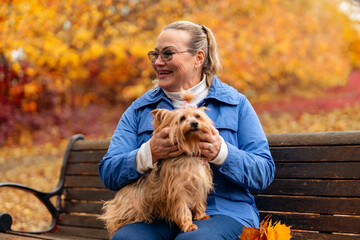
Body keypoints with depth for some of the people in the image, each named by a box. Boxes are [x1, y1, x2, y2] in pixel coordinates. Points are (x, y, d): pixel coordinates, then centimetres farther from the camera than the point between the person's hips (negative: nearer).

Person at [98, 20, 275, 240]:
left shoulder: (235, 103, 10)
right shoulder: (140, 109, 15)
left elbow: (265, 173, 3)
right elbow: (108, 173, 6)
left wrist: (221, 152, -17)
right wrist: (148, 153, -15)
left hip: (220, 212, -2)